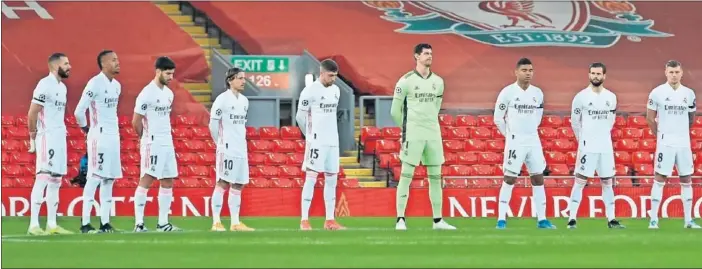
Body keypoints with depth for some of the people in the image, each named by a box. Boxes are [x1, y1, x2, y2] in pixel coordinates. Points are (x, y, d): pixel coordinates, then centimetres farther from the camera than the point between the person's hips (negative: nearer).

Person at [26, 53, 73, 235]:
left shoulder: (62, 87, 15)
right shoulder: (45, 85, -14)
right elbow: (32, 113, -15)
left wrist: (62, 130, 7)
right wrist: (33, 134, -6)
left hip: (60, 138, 9)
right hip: (47, 138, -9)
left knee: (55, 181, 9)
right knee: (43, 178, -11)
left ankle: (51, 225, 13)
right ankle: (33, 225, -13)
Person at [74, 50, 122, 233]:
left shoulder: (117, 86, 13)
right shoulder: (95, 83, -14)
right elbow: (79, 111, -15)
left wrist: (114, 128, 14)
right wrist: (87, 129, -2)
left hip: (113, 136, 8)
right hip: (99, 137, -8)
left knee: (109, 180, 8)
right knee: (94, 178, -9)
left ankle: (105, 223, 11)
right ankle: (85, 223, -9)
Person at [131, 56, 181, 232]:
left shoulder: (169, 93, 12)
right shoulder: (147, 93, -13)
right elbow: (136, 121, -10)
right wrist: (146, 138, 4)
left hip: (168, 144, 8)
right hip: (152, 144, -8)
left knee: (168, 182, 8)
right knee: (146, 180, -9)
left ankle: (163, 223, 12)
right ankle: (139, 223, -9)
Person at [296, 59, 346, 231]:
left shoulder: (336, 90, 11)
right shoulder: (310, 91, -10)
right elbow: (300, 117, -4)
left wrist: (327, 132, 14)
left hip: (333, 142, 7)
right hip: (316, 142, -7)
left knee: (332, 179, 7)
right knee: (311, 177, -8)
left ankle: (330, 220, 11)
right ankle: (304, 220, -7)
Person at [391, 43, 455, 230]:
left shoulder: (438, 82, 10)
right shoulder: (406, 81, -6)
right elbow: (395, 111, 0)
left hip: (433, 134, 5)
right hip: (413, 135, -5)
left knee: (436, 177, 7)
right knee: (406, 176, -6)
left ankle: (438, 220, 12)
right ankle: (400, 219, -3)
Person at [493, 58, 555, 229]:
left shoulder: (538, 93, 5)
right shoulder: (508, 92, -9)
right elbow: (498, 118, -2)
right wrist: (509, 135, 5)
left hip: (534, 141, 5)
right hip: (515, 142, -5)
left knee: (538, 178, 4)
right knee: (509, 179, -4)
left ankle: (542, 219, 9)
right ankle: (501, 219, 1)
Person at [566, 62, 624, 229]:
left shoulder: (611, 97, 6)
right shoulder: (581, 97, -5)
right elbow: (575, 121, 4)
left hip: (606, 147, 4)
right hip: (587, 147, -4)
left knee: (607, 182, 7)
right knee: (580, 181, -6)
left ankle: (611, 219, 11)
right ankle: (572, 218, -5)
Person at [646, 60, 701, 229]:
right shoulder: (657, 93, -4)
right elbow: (650, 118, 3)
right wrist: (661, 135, 6)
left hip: (684, 144, 3)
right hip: (665, 144, -3)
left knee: (686, 180, 6)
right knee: (660, 179, -3)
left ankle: (688, 220, 11)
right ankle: (653, 219, 0)